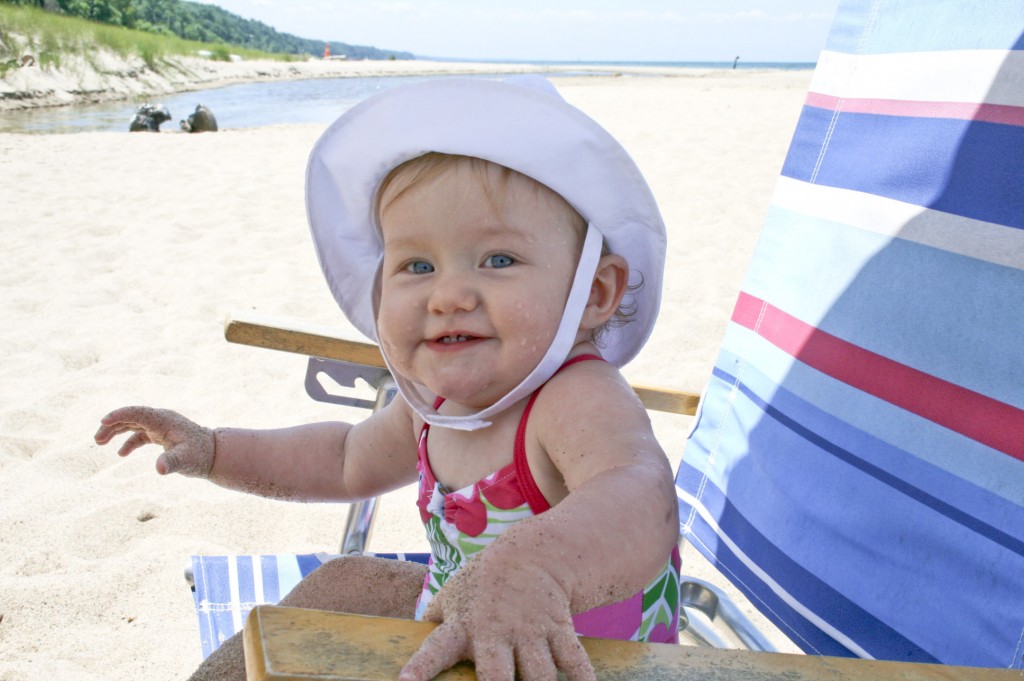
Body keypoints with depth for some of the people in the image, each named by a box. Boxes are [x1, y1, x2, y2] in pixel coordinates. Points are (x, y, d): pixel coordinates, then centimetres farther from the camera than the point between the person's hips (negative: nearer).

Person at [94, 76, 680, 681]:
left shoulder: (581, 401, -31)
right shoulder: (435, 399, -5)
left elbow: (640, 503, -51)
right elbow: (350, 460, 14)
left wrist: (530, 568, -70)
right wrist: (212, 450, 11)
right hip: (457, 630, 8)